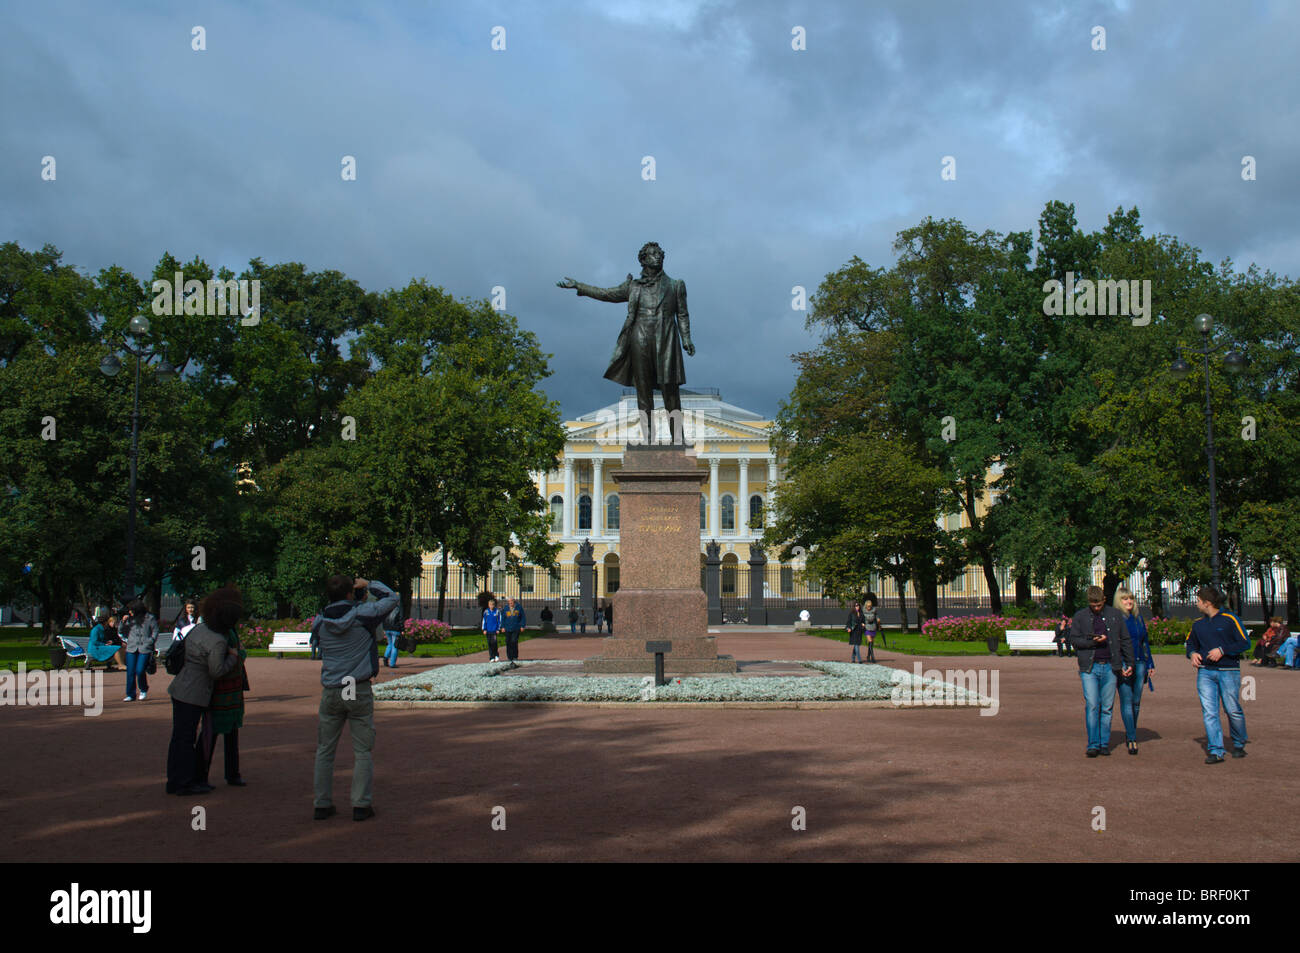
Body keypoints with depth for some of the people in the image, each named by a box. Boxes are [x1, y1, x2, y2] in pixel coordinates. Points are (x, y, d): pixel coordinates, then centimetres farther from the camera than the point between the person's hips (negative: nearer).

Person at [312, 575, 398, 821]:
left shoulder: (319, 622, 1)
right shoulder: (363, 614, -9)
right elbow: (393, 599, 2)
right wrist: (368, 585, 13)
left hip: (330, 692, 3)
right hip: (359, 690, -3)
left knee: (325, 750, 13)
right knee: (362, 751, 4)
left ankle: (322, 804, 15)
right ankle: (361, 804, 2)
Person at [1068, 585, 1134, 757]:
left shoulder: (1115, 615, 9)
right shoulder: (1080, 617, 6)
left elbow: (1126, 640, 13)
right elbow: (1073, 639, 3)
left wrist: (1129, 663, 8)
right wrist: (1092, 641, -12)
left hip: (1110, 667, 1)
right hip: (1089, 667, -1)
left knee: (1107, 707, 4)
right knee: (1091, 705, -9)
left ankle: (1105, 743, 13)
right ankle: (1093, 744, -3)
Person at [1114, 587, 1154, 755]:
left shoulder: (1138, 617, 13)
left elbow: (1145, 641, 21)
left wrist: (1150, 664, 18)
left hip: (1139, 663, 5)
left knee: (1136, 701, 9)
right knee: (1126, 700, -7)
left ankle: (1130, 733, 26)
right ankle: (1132, 739, -8)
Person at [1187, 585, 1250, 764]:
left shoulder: (1230, 619, -2)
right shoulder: (1198, 624, 14)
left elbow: (1245, 643, -4)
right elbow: (1191, 644, 26)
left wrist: (1222, 650, -14)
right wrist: (1192, 653, 3)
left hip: (1228, 671, -4)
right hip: (1205, 672, 4)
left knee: (1233, 710, -1)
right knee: (1209, 712, -6)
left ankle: (1239, 744, 24)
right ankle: (1215, 751, -5)